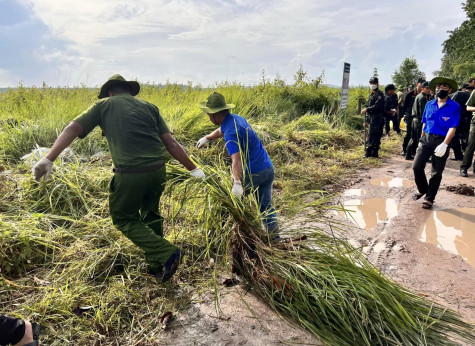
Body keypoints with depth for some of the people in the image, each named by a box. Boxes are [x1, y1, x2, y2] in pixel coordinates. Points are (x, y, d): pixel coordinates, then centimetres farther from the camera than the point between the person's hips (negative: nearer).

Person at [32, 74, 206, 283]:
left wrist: (49, 159, -2)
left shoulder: (104, 105, 11)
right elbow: (171, 143, 8)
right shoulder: (149, 107, 15)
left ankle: (166, 254, 3)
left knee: (123, 218, 17)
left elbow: (73, 129, 1)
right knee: (150, 215, 25)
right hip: (157, 171, 4)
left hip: (130, 174, -4)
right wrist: (192, 168, 15)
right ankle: (156, 266, 32)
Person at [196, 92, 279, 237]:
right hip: (268, 168, 9)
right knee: (266, 205, 15)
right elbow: (220, 131, 31)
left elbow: (237, 161, -35)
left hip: (253, 173, -8)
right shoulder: (236, 118, 8)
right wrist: (207, 138, 46)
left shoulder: (231, 132, -21)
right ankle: (274, 235, 18)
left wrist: (237, 183, -45)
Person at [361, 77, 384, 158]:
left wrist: (367, 109, -20)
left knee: (372, 136, -12)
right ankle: (374, 153, 14)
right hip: (372, 119, 9)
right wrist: (366, 121, 21)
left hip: (377, 118, -9)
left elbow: (377, 106, -22)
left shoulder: (379, 94, -8)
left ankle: (368, 152, -13)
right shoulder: (372, 94, 22)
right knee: (375, 136, 10)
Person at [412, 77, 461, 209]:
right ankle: (422, 189, 22)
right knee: (417, 166, -3)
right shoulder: (429, 104, 7)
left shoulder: (454, 106, -7)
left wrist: (444, 144, -23)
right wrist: (422, 139, 12)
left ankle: (429, 199, 16)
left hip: (442, 141, -3)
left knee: (436, 172, 5)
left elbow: (453, 127, -13)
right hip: (426, 139, 4)